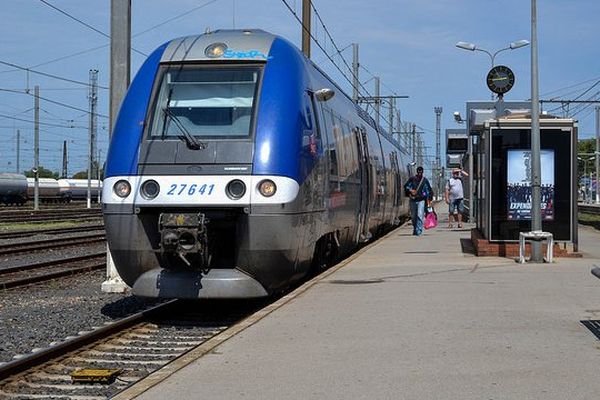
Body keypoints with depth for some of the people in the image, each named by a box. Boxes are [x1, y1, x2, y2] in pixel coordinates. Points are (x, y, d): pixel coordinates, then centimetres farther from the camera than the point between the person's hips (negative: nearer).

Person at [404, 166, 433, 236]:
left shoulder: (425, 180, 3)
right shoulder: (412, 179, 3)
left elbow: (429, 190, 10)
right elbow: (406, 186, 7)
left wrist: (429, 199, 4)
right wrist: (410, 190, -11)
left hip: (421, 200, -2)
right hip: (413, 200, 2)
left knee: (420, 216, -13)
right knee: (413, 216, 11)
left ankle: (419, 231, -13)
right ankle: (415, 229, 29)